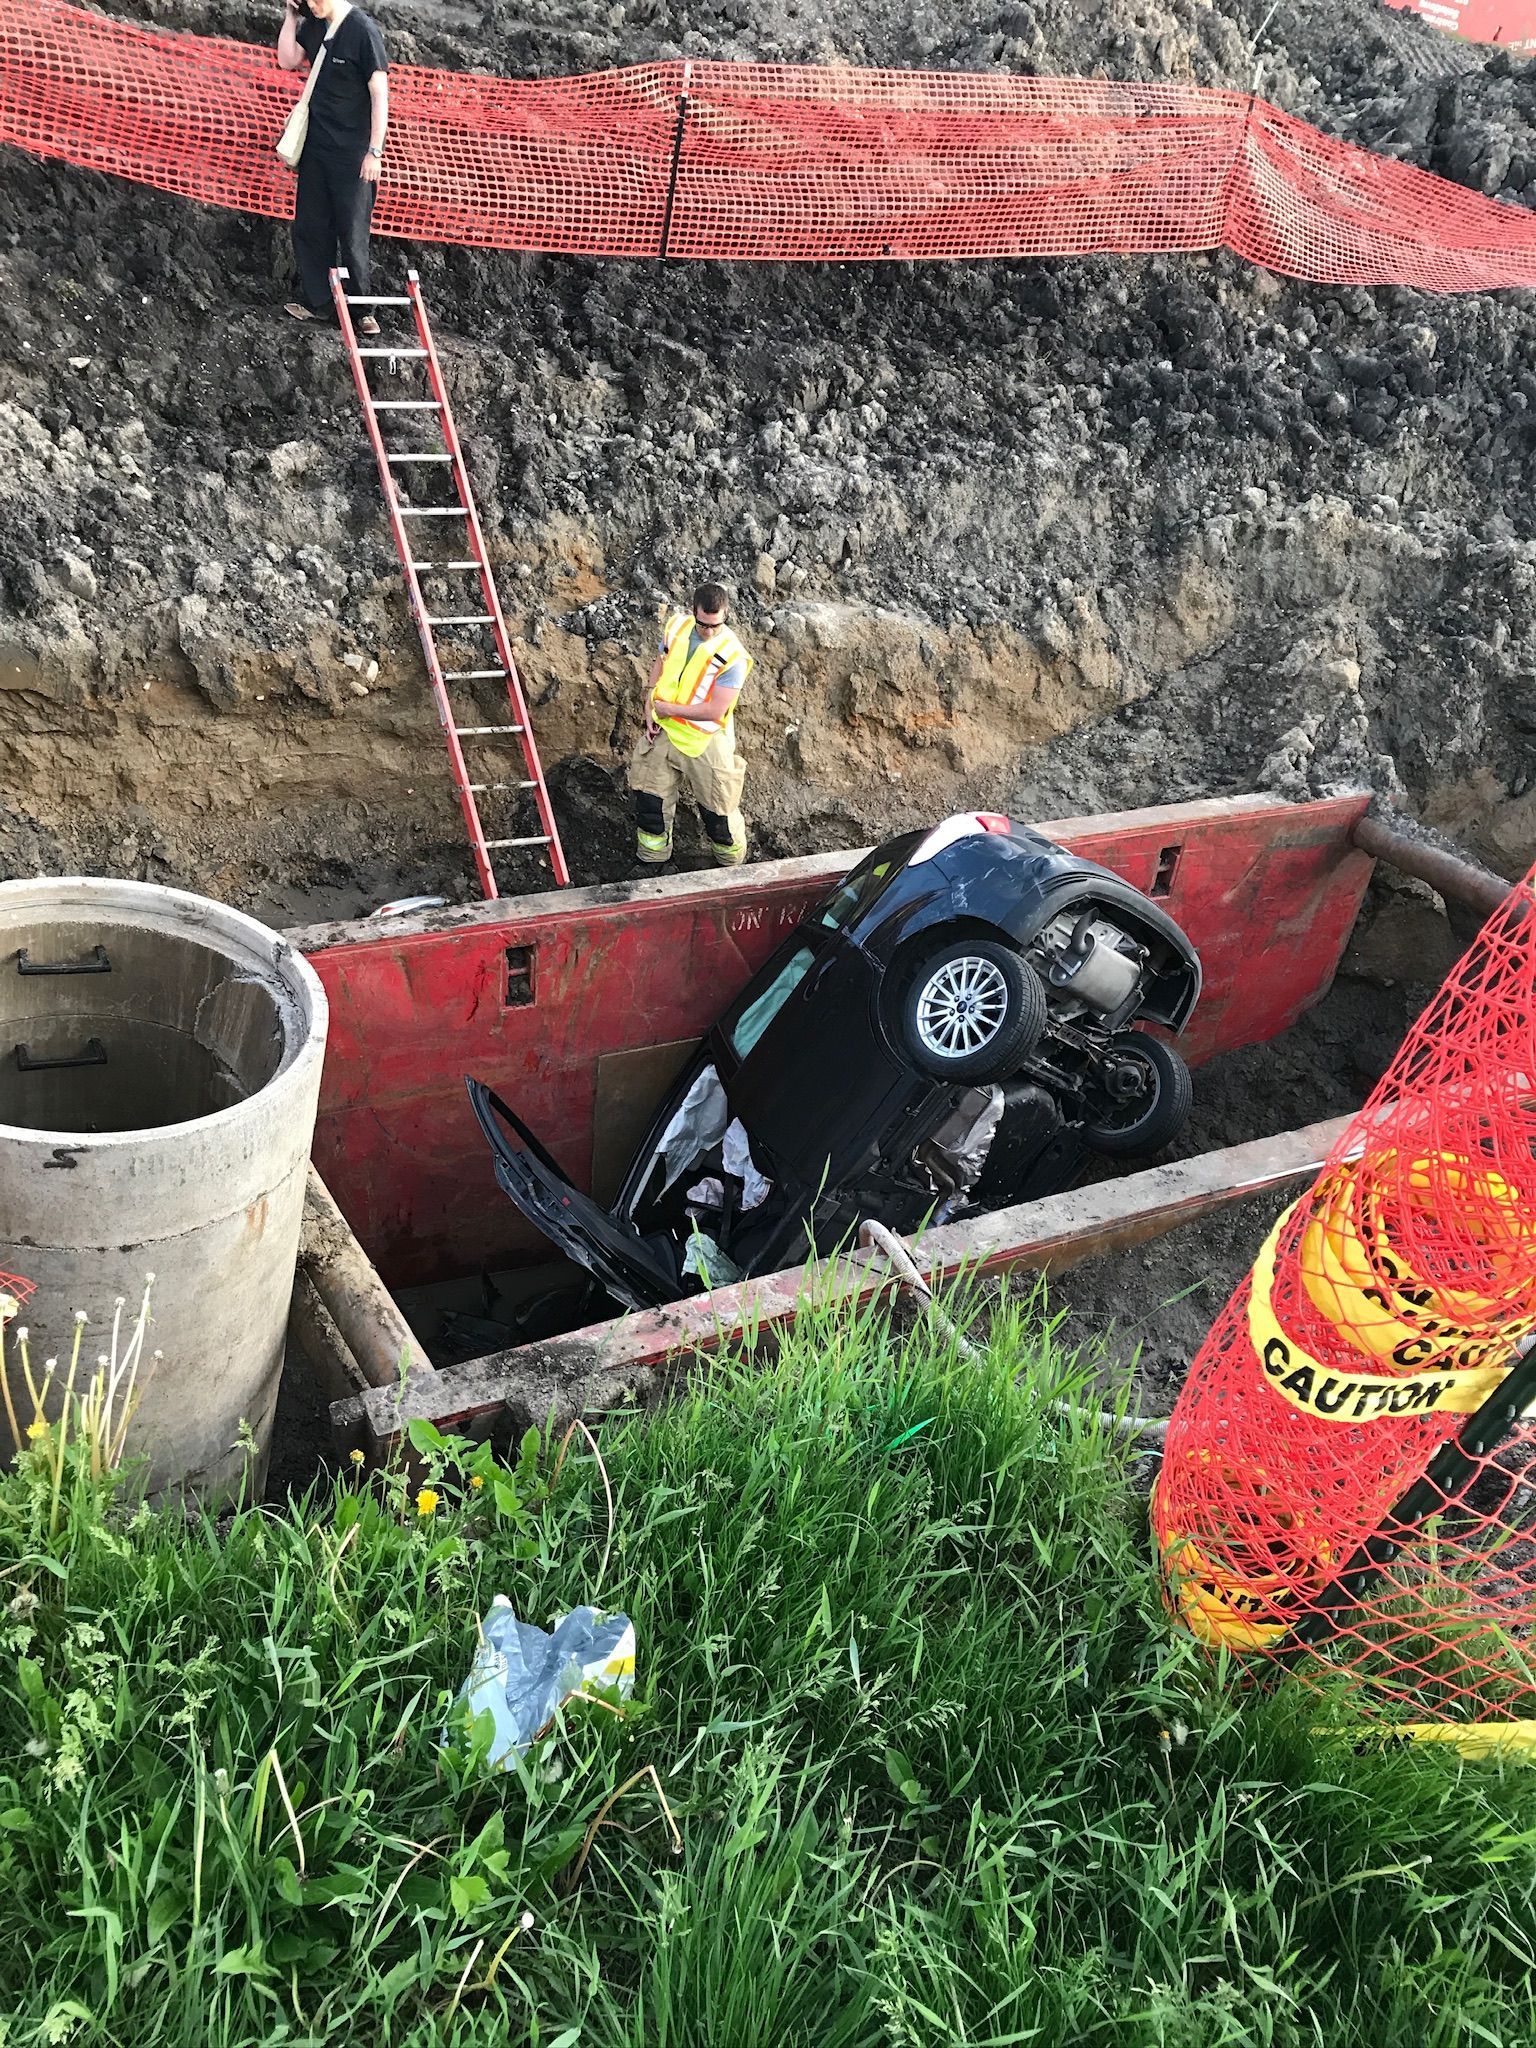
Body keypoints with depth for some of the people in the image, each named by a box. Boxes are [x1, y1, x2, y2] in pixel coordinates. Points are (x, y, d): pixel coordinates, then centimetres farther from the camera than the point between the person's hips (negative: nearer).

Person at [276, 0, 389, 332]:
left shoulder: (362, 30, -14)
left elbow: (380, 93, -15)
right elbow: (287, 61, 13)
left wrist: (375, 151, -17)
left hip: (352, 153, -7)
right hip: (316, 146, 7)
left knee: (352, 236, -1)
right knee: (309, 228, 10)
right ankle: (315, 301, 21)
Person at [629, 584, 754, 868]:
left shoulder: (732, 656, -22)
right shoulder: (677, 626, -4)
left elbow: (715, 711, -23)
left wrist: (670, 709, -15)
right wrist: (650, 711, -1)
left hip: (704, 741, -5)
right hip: (663, 731, 5)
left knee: (717, 810, 7)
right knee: (650, 799, 14)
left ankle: (732, 867, 32)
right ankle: (651, 861, 36)